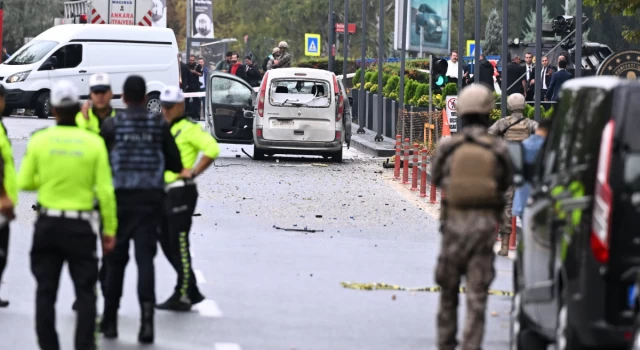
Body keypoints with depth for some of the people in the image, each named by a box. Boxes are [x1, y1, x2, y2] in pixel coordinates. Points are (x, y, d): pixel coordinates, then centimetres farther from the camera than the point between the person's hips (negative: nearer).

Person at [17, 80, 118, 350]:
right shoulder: (94, 142, -7)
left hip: (47, 224, 1)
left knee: (46, 290, 11)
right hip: (80, 226, -1)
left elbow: (24, 183, 1)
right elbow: (105, 191, -8)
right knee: (85, 291, 7)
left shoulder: (39, 140, -5)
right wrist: (110, 230, 0)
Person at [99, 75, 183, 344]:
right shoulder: (160, 125, 0)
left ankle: (110, 320, 18)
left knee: (115, 260, 12)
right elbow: (175, 164, 1)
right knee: (145, 258, -3)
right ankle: (147, 316, -20)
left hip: (120, 198, 0)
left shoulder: (111, 125, -4)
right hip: (150, 198, 0)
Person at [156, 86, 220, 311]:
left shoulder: (189, 129, -8)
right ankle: (193, 292, 20)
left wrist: (193, 172, -18)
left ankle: (182, 296, -3)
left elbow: (212, 149, -19)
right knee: (166, 244, 11)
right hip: (163, 192, 9)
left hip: (181, 191, -9)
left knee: (179, 245, -8)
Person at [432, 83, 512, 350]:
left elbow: (436, 178, 9)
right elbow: (505, 184, 6)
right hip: (485, 224, -1)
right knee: (477, 293, 1)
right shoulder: (498, 149, -6)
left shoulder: (447, 147, -5)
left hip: (454, 221, 1)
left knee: (448, 288, 14)